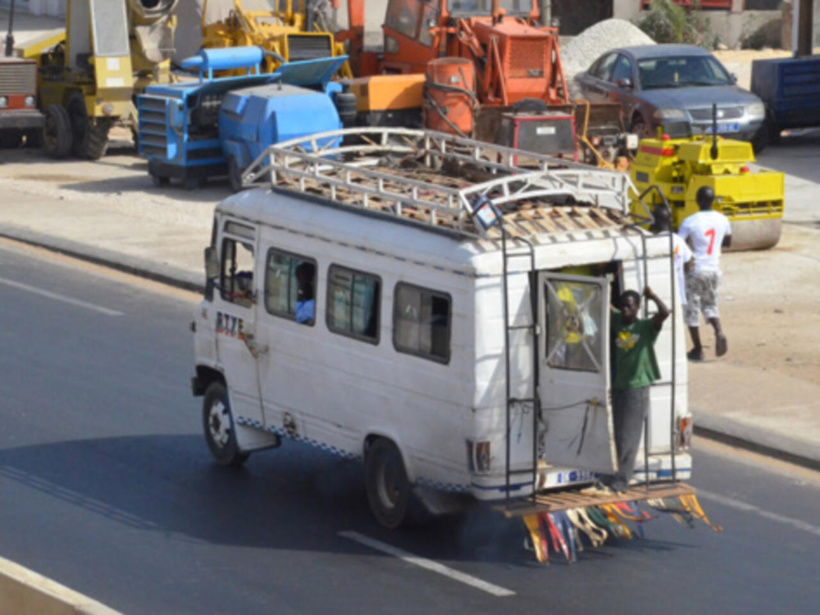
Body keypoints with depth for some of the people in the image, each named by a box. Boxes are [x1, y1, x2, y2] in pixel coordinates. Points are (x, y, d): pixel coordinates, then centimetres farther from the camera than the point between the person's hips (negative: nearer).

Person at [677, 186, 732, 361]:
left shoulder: (690, 222, -15)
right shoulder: (723, 220, 0)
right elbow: (728, 242, 15)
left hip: (695, 269, -5)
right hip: (714, 269, 5)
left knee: (691, 309, 7)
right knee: (710, 303, 21)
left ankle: (698, 350, 9)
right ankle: (719, 332, -6)